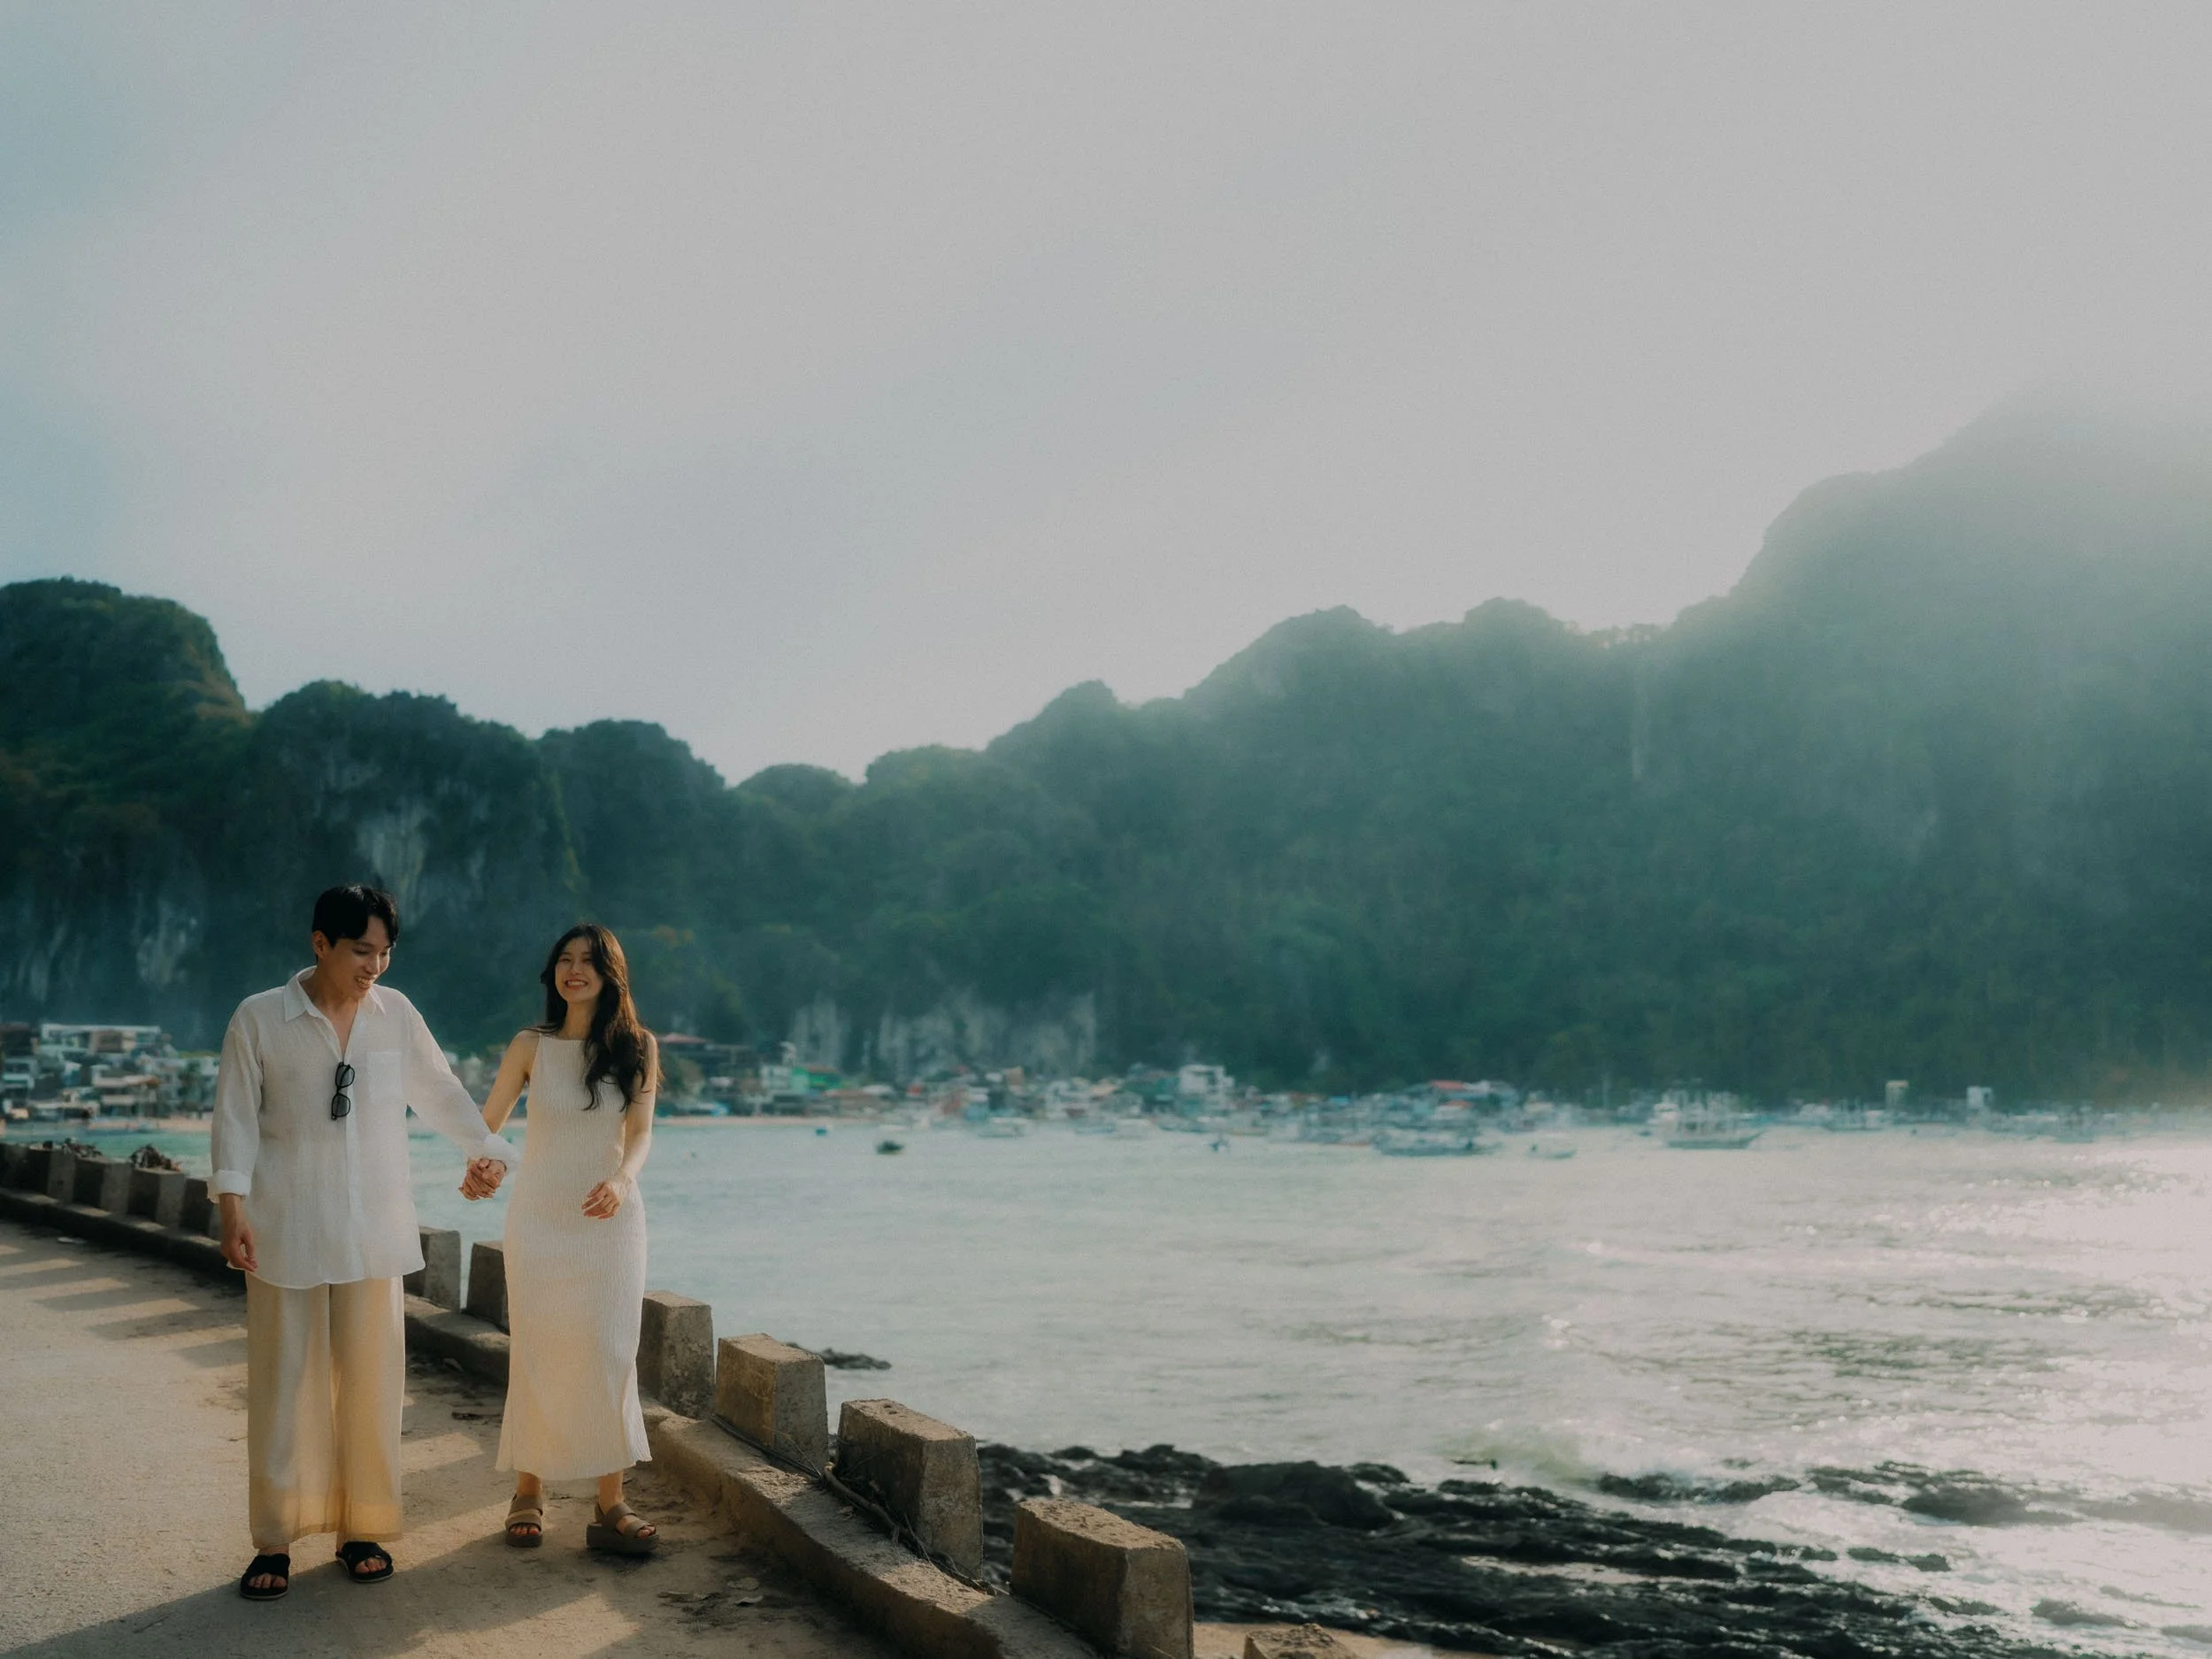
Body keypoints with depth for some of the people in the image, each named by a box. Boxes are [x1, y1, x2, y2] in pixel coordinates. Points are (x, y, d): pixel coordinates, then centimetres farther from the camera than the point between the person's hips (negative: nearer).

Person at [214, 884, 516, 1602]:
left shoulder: (395, 1013, 4)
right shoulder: (259, 1018, -4)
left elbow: (440, 1091, 14)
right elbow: (236, 1118, -3)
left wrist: (487, 1150, 10)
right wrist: (233, 1206, -11)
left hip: (373, 1228, 2)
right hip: (287, 1228, -2)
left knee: (372, 1380, 4)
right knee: (284, 1381, 2)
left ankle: (365, 1528, 16)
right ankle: (276, 1540, 13)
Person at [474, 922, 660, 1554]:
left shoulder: (637, 1046, 0)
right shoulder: (531, 1045, 2)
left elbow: (640, 1132, -8)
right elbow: (486, 1122, 6)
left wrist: (622, 1179, -28)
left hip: (610, 1219, 0)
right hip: (538, 1219, 1)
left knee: (608, 1356, -5)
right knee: (535, 1359, 2)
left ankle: (611, 1505, -3)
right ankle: (528, 1490, 17)